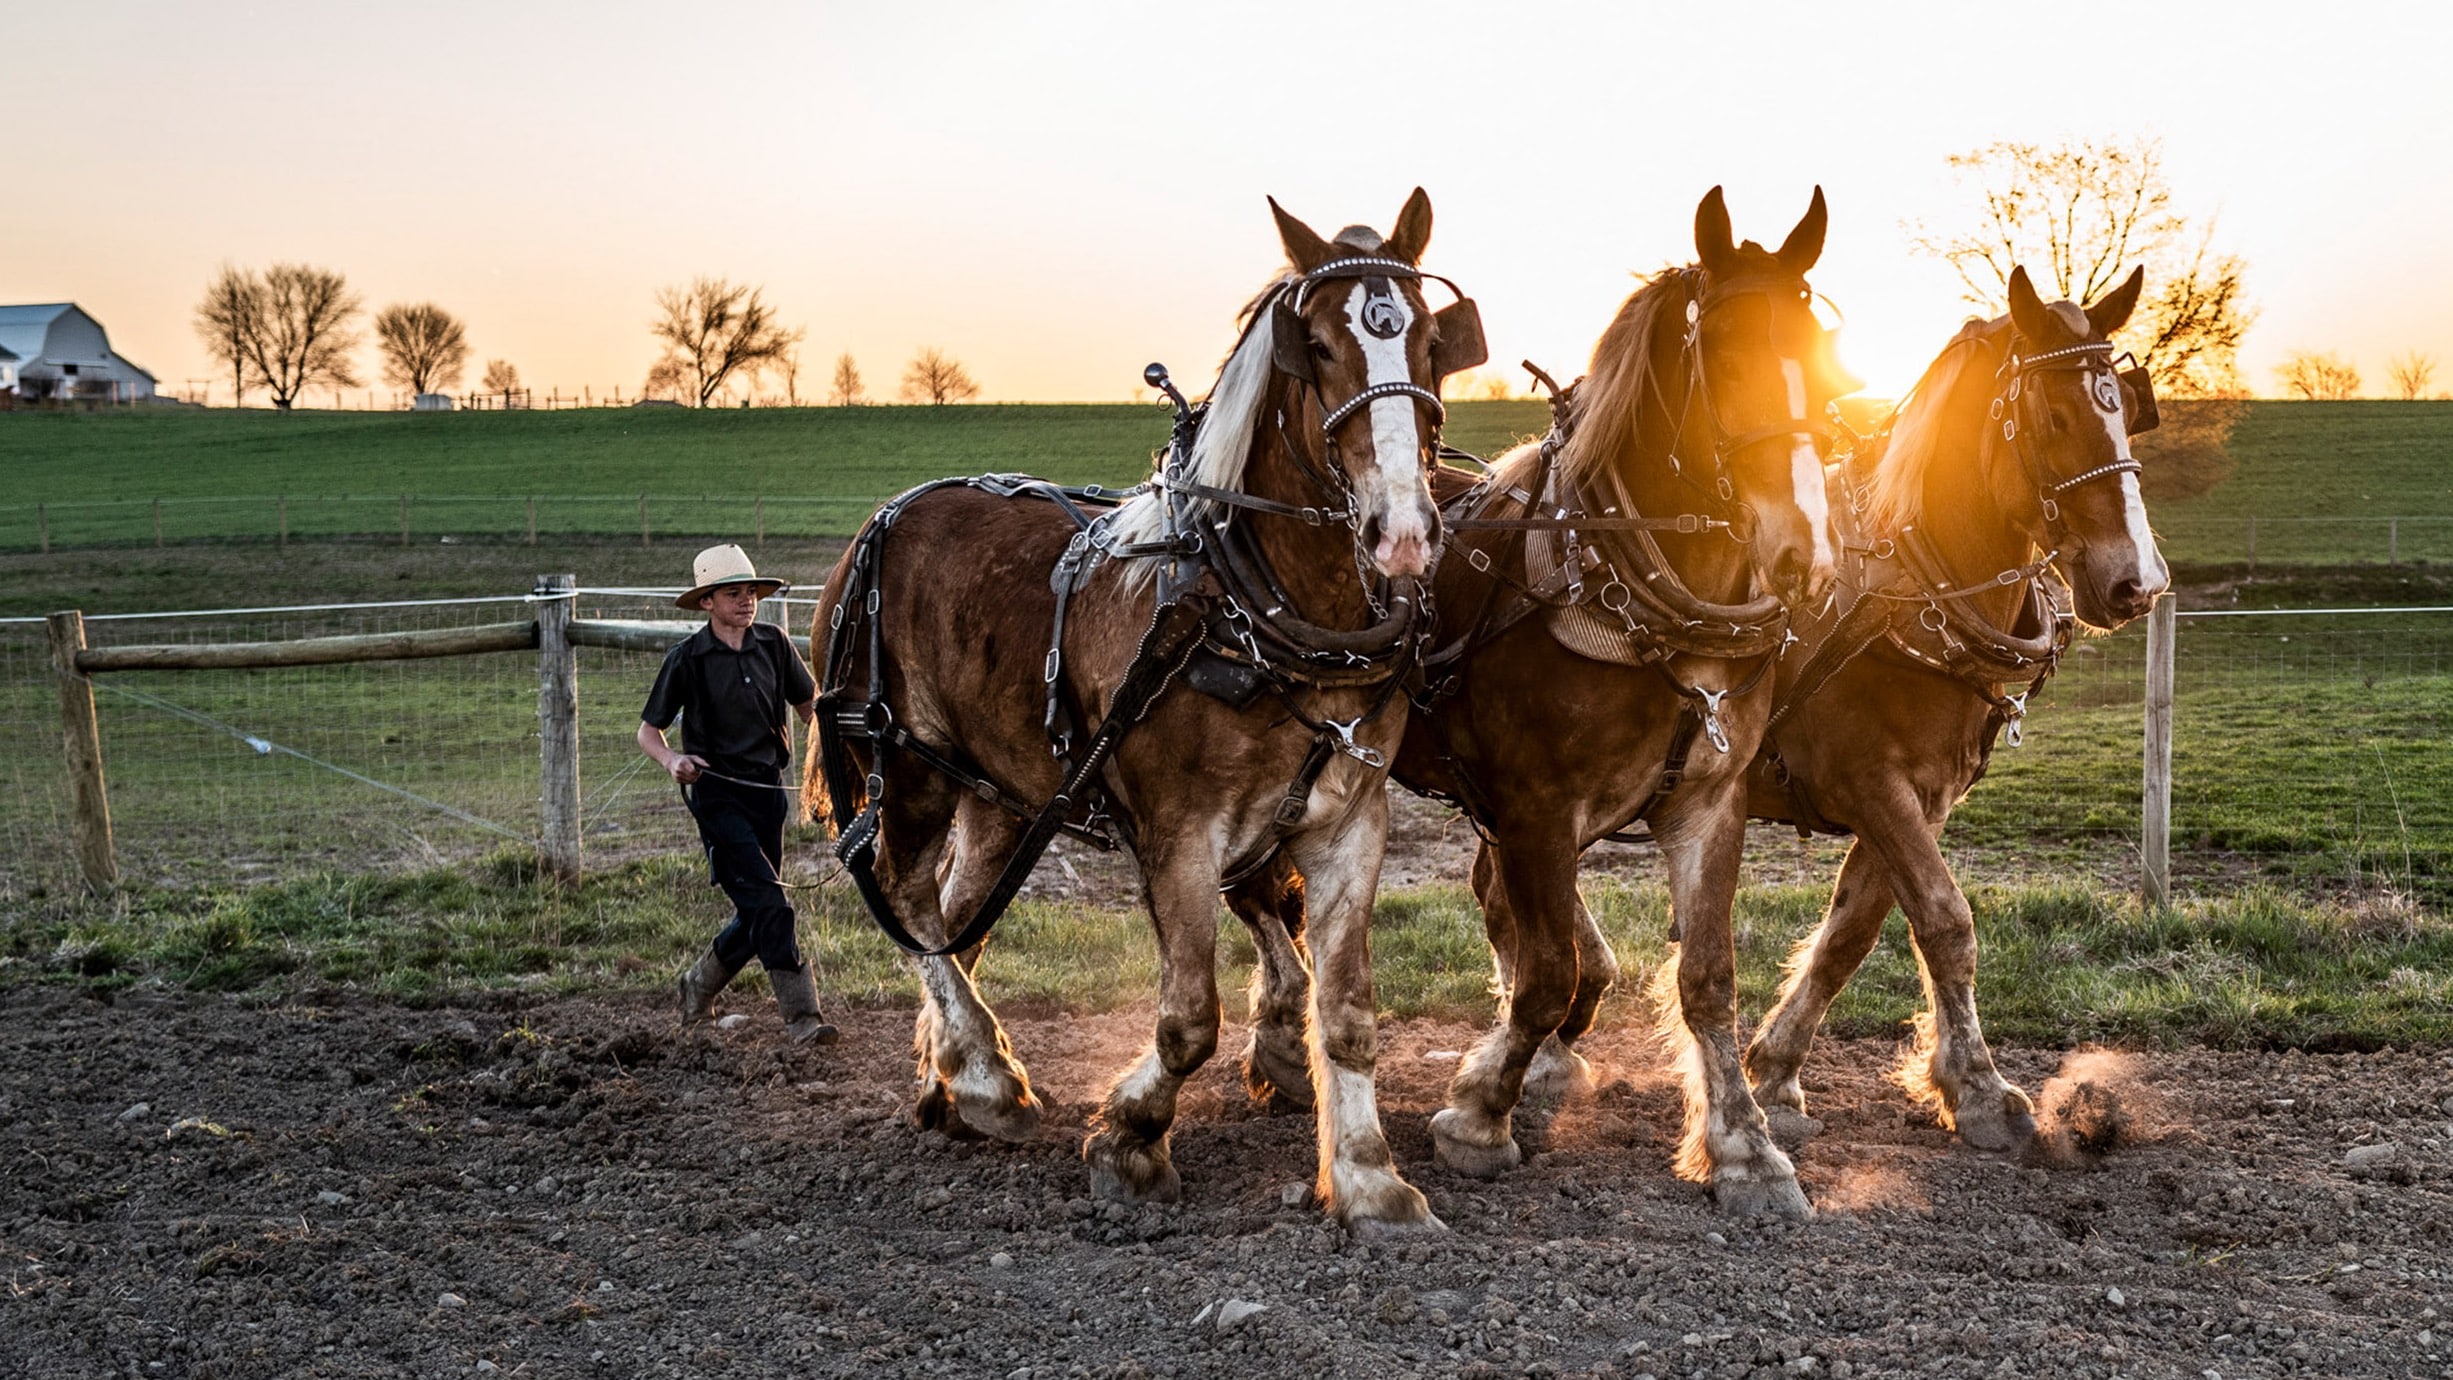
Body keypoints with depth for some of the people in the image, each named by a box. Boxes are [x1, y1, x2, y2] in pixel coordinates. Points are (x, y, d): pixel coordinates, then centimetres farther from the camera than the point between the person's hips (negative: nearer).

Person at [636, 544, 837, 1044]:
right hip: (718, 793, -5)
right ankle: (801, 1017, -11)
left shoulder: (774, 643, 4)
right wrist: (671, 760, -20)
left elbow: (809, 704, 15)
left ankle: (697, 986, 35)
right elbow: (648, 730, 1)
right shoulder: (688, 659, -6)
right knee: (768, 903, -14)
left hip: (767, 788, 5)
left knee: (757, 915, 11)